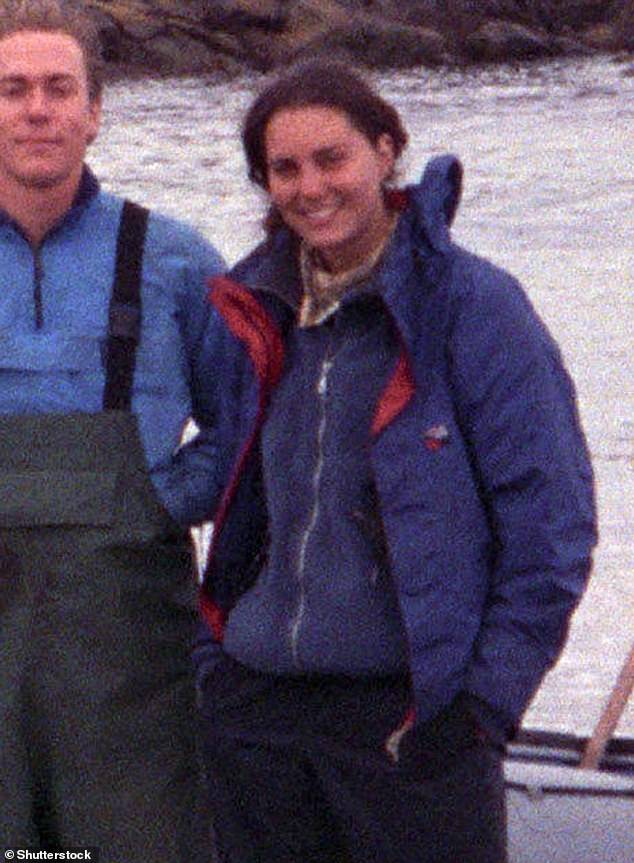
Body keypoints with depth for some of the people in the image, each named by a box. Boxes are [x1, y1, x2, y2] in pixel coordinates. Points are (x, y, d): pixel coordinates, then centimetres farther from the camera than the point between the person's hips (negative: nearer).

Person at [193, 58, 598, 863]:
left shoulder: (473, 304, -6)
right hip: (255, 707, 6)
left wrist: (488, 697, -11)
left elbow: (550, 523, -7)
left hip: (412, 714, -5)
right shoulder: (252, 311, 11)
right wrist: (215, 659, 12)